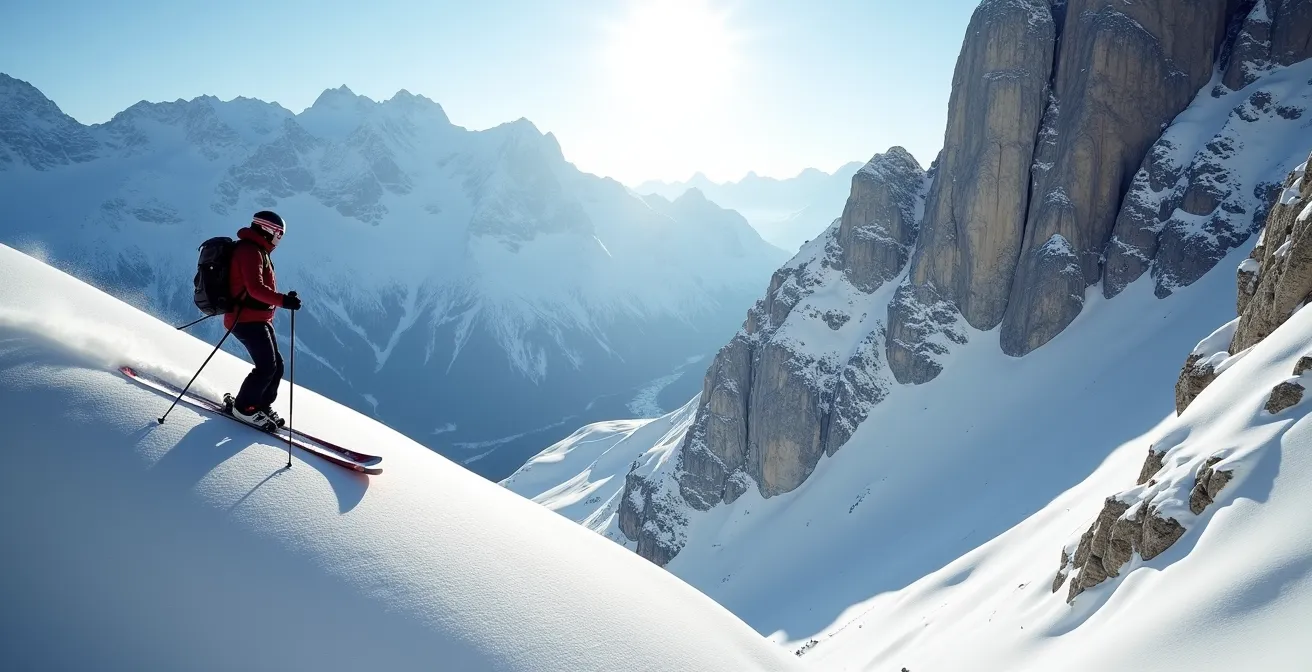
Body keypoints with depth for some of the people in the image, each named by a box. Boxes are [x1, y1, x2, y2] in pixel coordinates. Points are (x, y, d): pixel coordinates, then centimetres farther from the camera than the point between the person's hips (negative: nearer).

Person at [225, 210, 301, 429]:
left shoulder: (257, 250, 17)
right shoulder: (250, 251, -16)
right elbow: (255, 288, -28)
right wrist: (283, 300, -35)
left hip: (258, 319, 11)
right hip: (248, 320, -11)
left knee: (276, 365, 10)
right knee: (267, 366, -10)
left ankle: (262, 405, 20)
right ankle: (244, 407, 3)